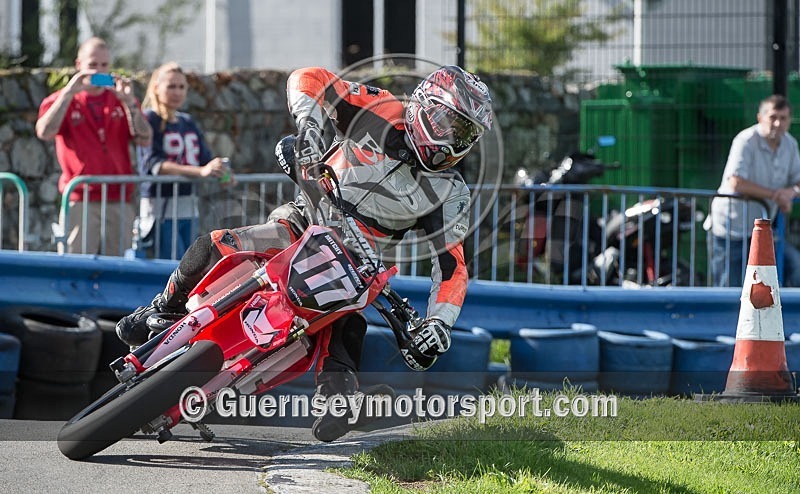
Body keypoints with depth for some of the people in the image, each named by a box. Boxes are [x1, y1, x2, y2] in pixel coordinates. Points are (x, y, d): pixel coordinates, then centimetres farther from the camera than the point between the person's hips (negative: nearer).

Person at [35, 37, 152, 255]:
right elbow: (44, 132, -11)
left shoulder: (122, 101, 16)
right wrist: (69, 92, -14)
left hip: (119, 204, 3)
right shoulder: (61, 100, 8)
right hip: (80, 202, -3)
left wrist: (129, 103, -9)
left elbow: (144, 140, 4)